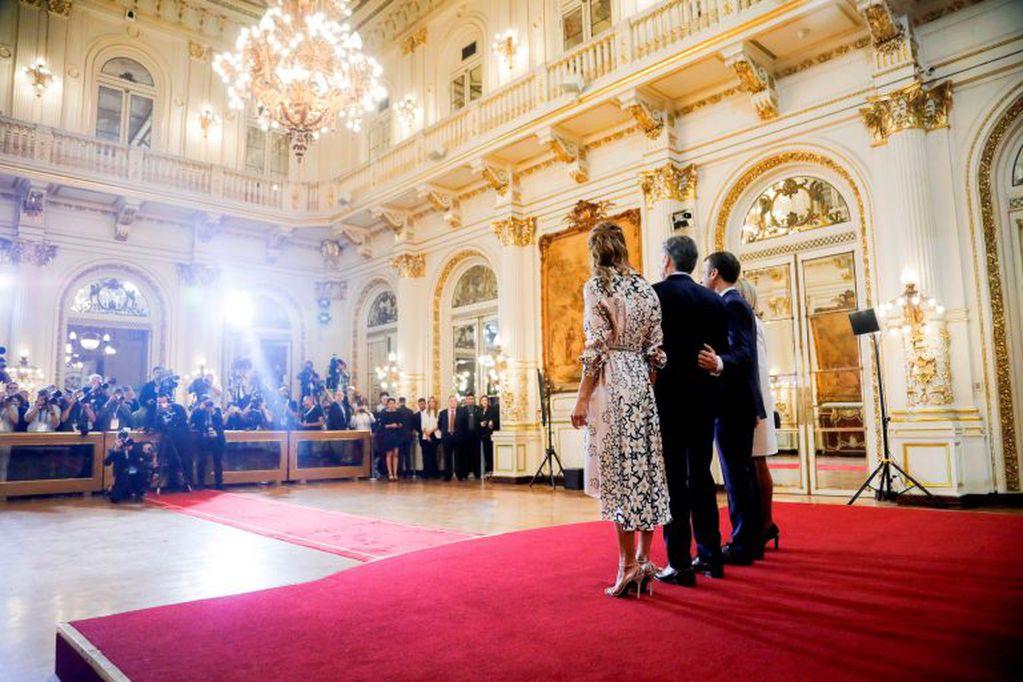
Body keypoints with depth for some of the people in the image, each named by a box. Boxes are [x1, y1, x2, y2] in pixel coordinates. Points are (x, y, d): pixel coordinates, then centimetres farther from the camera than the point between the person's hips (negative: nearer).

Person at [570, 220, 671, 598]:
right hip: (642, 382, 6)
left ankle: (629, 564, 0)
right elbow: (656, 350, 9)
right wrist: (649, 384, 18)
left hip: (611, 383, -6)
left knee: (617, 470, -3)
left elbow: (597, 345, -12)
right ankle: (644, 559, 16)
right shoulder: (645, 288, 12)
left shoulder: (597, 285, -5)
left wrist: (582, 398, -10)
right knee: (645, 468, 8)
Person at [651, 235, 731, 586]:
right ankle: (710, 555, 21)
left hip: (669, 395, -6)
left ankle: (679, 563, 1)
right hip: (704, 397, 6)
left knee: (673, 478, -2)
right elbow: (721, 349, 10)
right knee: (700, 475, 14)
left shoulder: (655, 293, -7)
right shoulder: (713, 299, 10)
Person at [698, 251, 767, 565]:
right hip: (739, 402, 10)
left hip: (732, 403, -10)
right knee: (743, 472, 13)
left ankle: (741, 546, 2)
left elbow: (743, 351, -24)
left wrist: (719, 363, -44)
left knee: (736, 474, -5)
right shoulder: (736, 303, 17)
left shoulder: (731, 304, -13)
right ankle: (751, 541, 21)